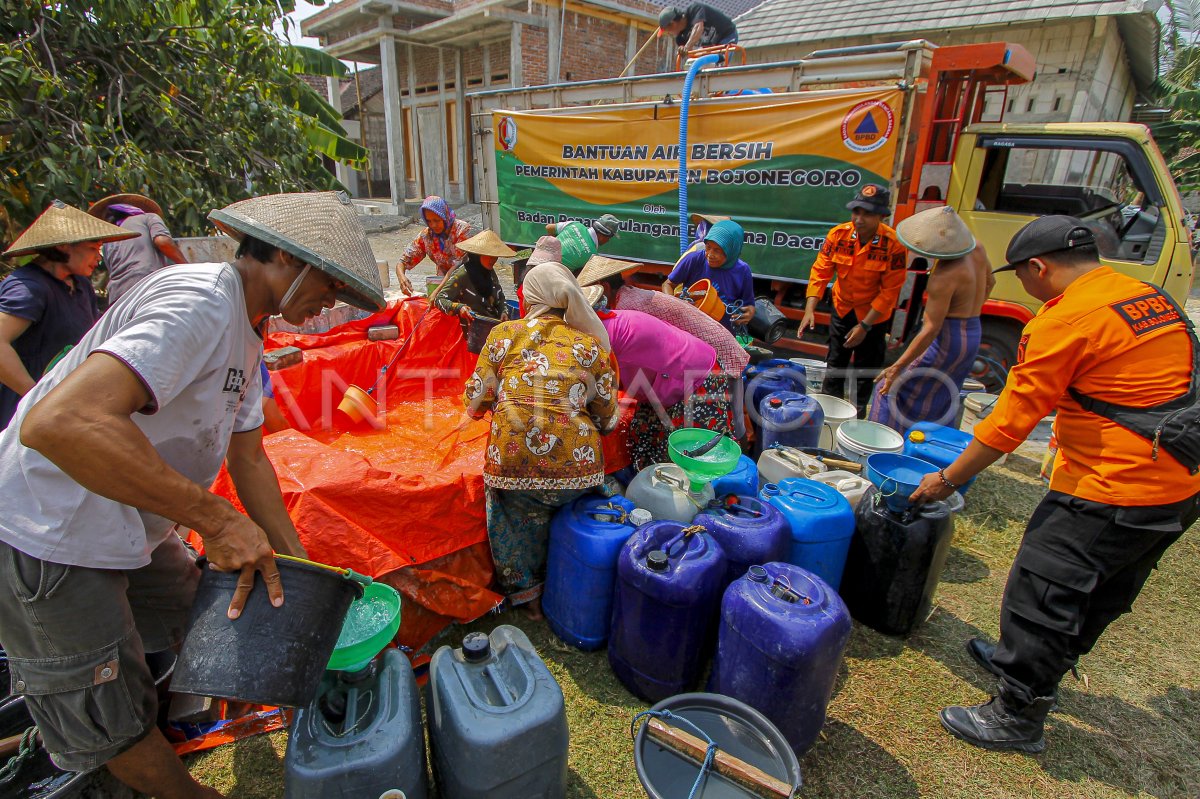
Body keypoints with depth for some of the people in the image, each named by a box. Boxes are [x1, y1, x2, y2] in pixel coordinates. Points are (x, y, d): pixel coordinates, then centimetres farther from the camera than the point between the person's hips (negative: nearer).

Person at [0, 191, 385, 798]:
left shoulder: (244, 332, 7)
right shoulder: (200, 302, -26)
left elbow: (248, 458, 9)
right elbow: (58, 420, -38)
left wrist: (297, 563, 5)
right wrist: (216, 520, -34)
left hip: (133, 527, 10)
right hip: (52, 539, -9)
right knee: (114, 716, 8)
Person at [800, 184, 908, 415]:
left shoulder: (894, 244, -23)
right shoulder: (838, 234, -16)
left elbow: (890, 291, -19)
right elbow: (820, 271, -14)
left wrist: (864, 326, -21)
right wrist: (809, 310, -24)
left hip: (873, 316, -3)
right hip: (842, 310, 3)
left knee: (865, 370, 11)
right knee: (835, 365, 16)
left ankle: (857, 415, 30)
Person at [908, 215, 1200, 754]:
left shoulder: (1066, 320, -17)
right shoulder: (1152, 297, 10)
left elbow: (1011, 420, -17)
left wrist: (947, 480, -7)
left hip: (1113, 491, -10)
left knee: (1040, 594, 3)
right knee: (1098, 597, 22)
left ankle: (1017, 717, 18)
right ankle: (1030, 666, 43)